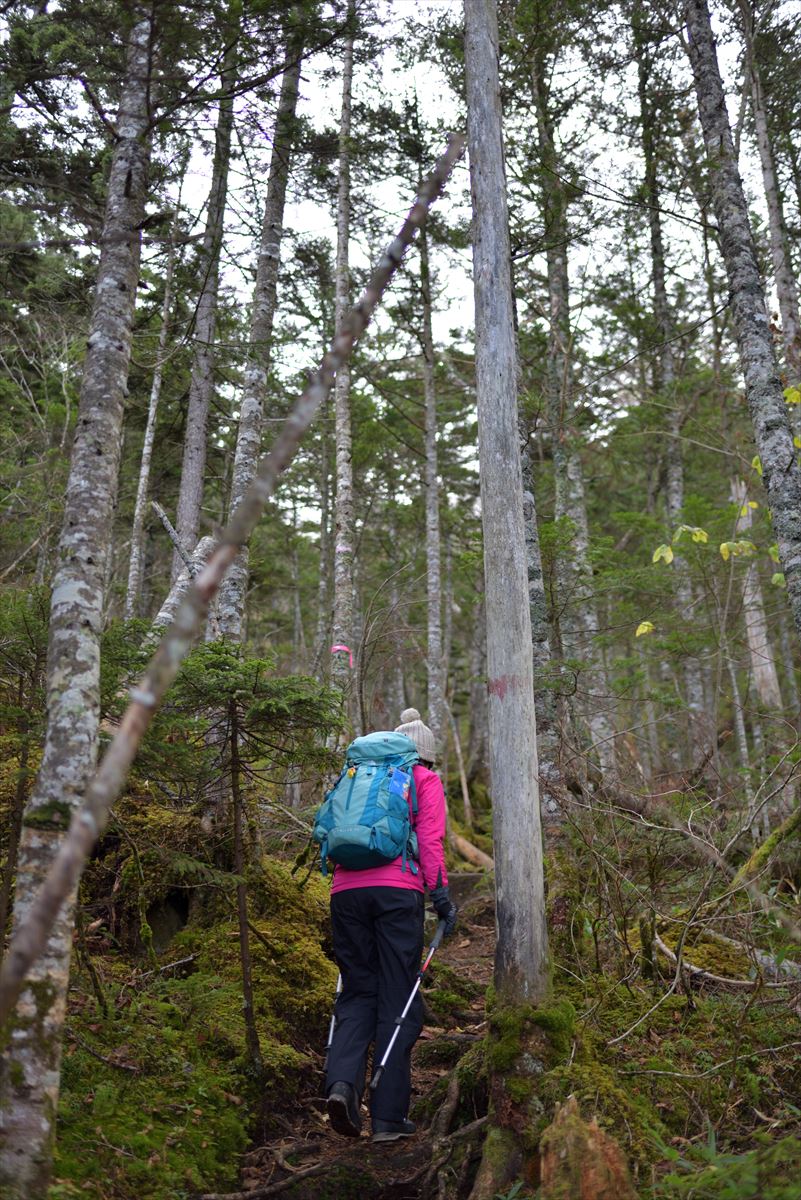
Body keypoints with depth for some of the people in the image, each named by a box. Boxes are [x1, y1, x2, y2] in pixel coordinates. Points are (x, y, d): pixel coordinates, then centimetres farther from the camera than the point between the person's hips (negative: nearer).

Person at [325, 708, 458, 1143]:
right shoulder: (425, 780, 10)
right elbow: (430, 842, -1)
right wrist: (441, 896, -1)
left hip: (347, 891, 4)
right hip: (398, 891, -4)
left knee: (357, 993, 13)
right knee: (398, 1000, 3)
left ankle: (342, 1083, -9)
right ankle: (388, 1116, 3)